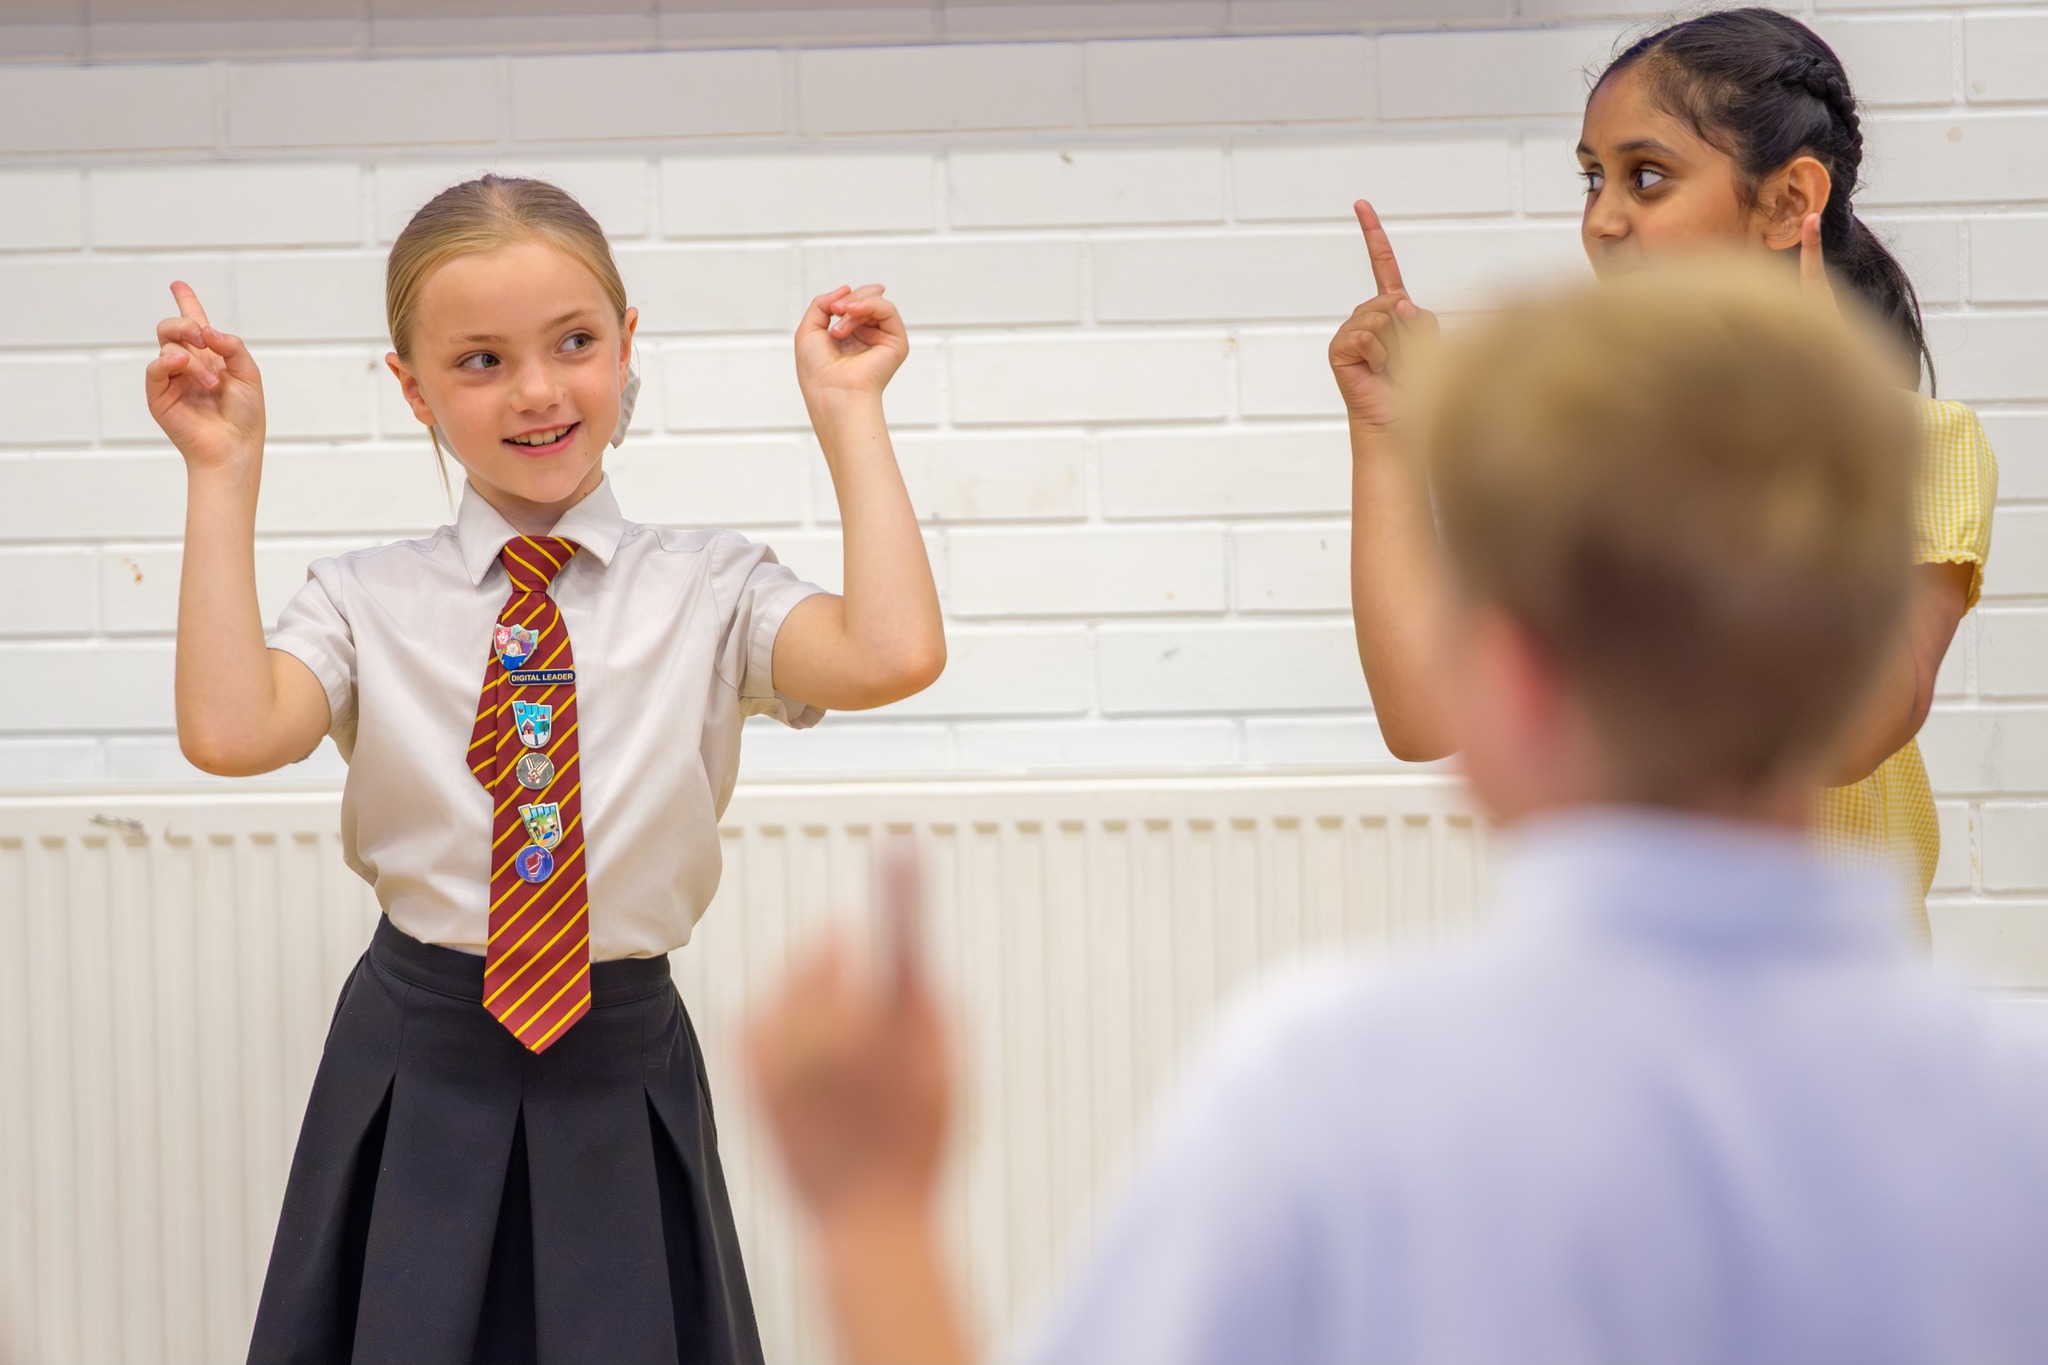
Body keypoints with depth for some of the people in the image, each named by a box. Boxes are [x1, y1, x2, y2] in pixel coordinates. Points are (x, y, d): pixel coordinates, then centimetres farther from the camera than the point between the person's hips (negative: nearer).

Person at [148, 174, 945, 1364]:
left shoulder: (707, 588, -2)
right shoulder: (372, 602, 0)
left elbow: (893, 655, -20)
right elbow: (230, 731, -19)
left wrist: (848, 415, -13)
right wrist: (226, 473, -15)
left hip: (624, 1083, 0)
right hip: (419, 1078, 0)